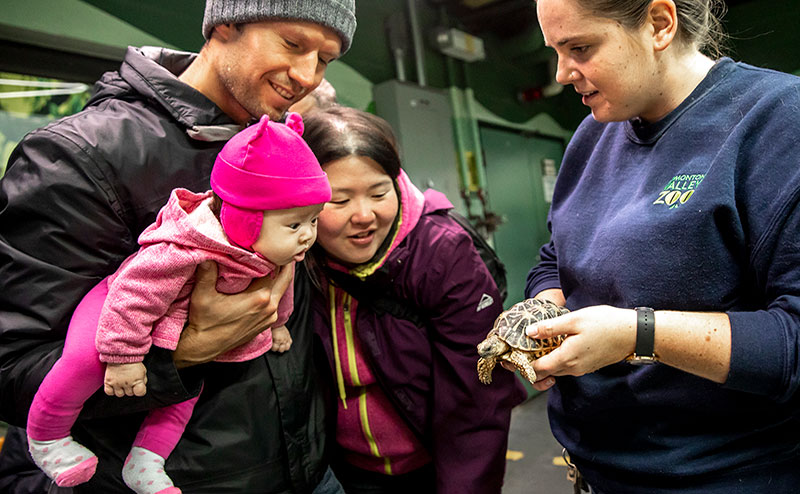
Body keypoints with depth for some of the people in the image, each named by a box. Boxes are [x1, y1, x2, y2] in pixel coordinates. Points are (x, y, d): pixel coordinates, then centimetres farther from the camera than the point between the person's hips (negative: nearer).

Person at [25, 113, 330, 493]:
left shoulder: (278, 248, -17)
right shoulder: (186, 253, -44)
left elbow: (278, 284, 5)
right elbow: (132, 294, -36)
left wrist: (275, 323, 18)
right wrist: (123, 358, -28)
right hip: (119, 305, -7)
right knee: (89, 356, -27)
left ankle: (144, 461, 20)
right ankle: (45, 436, -1)